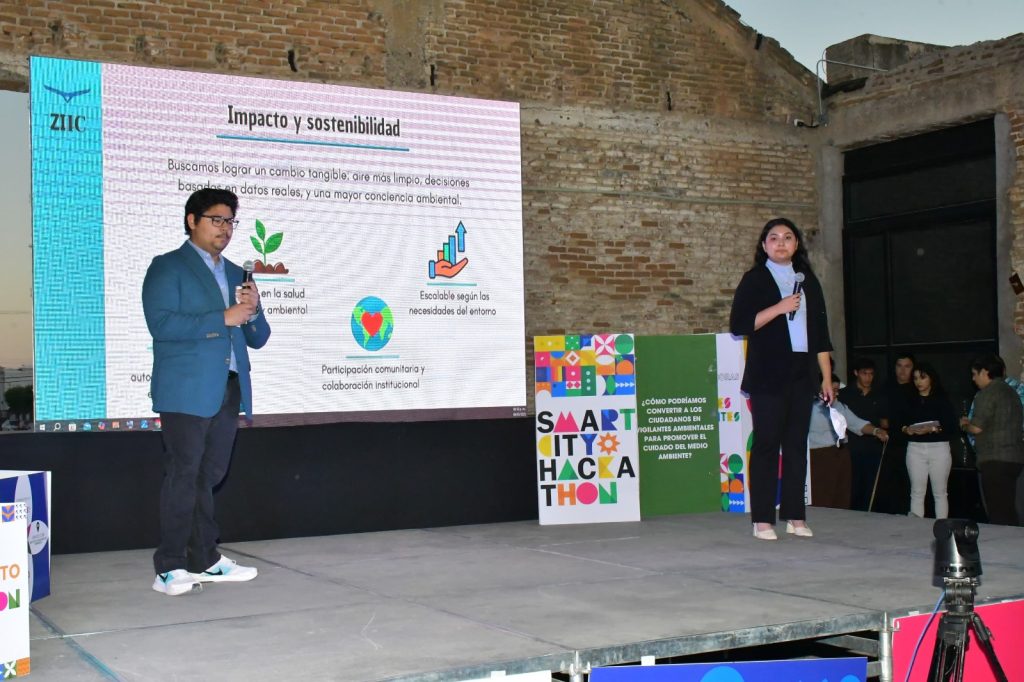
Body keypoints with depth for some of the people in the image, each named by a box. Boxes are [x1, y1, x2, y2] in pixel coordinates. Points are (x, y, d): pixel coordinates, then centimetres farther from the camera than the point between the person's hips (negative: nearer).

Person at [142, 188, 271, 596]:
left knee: (209, 477, 10)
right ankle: (170, 568, 0)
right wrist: (223, 318, -15)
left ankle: (204, 561, 17)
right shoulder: (167, 267, 0)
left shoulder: (235, 273, 20)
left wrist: (252, 310, -3)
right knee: (183, 477, -5)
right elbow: (161, 323, -15)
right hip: (186, 392, -6)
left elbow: (257, 338, 19)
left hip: (228, 391, 6)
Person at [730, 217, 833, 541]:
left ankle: (795, 516, 9)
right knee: (766, 444, -4)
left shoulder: (808, 281, 15)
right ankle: (762, 520, -2)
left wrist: (827, 377, 10)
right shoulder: (755, 279, 2)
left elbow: (820, 331, 15)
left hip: (802, 374, 4)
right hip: (767, 375, -4)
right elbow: (738, 324, -8)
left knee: (797, 444, 5)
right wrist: (779, 308, -17)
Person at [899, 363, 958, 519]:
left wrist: (933, 429, -20)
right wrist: (907, 430, -8)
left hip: (938, 448, -2)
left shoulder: (942, 400, 1)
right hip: (915, 449, 3)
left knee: (940, 493, 2)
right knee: (917, 493, 1)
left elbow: (952, 428, -6)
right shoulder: (911, 402, 12)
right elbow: (901, 424, 13)